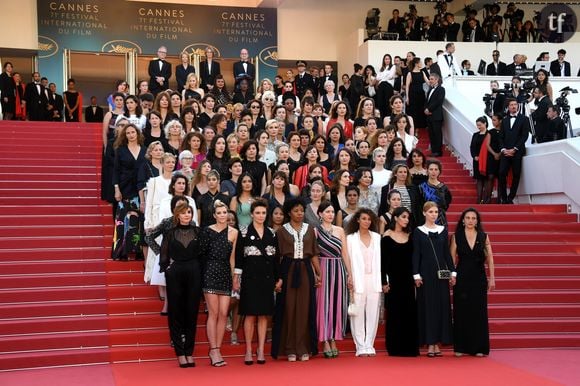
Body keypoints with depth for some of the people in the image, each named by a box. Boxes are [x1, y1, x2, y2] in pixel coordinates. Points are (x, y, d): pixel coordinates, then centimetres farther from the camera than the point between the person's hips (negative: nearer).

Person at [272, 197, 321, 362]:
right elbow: (277, 255, 1)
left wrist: (319, 274, 1)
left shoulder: (310, 230, 10)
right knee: (288, 309, 0)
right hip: (288, 272, -2)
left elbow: (314, 254, 10)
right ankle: (290, 349, 6)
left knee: (305, 309, 2)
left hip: (305, 271, 2)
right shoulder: (282, 231, 3)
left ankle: (303, 348, 8)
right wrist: (277, 277, -8)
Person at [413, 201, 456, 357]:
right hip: (426, 272, -3)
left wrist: (452, 272, 3)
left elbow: (447, 253, 10)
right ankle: (430, 343, 2)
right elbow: (416, 254, -2)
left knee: (442, 306, 2)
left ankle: (438, 342, 9)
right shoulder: (418, 231, 1)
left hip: (441, 272, 3)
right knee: (427, 306, -2)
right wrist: (416, 275, -9)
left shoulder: (443, 230, 9)